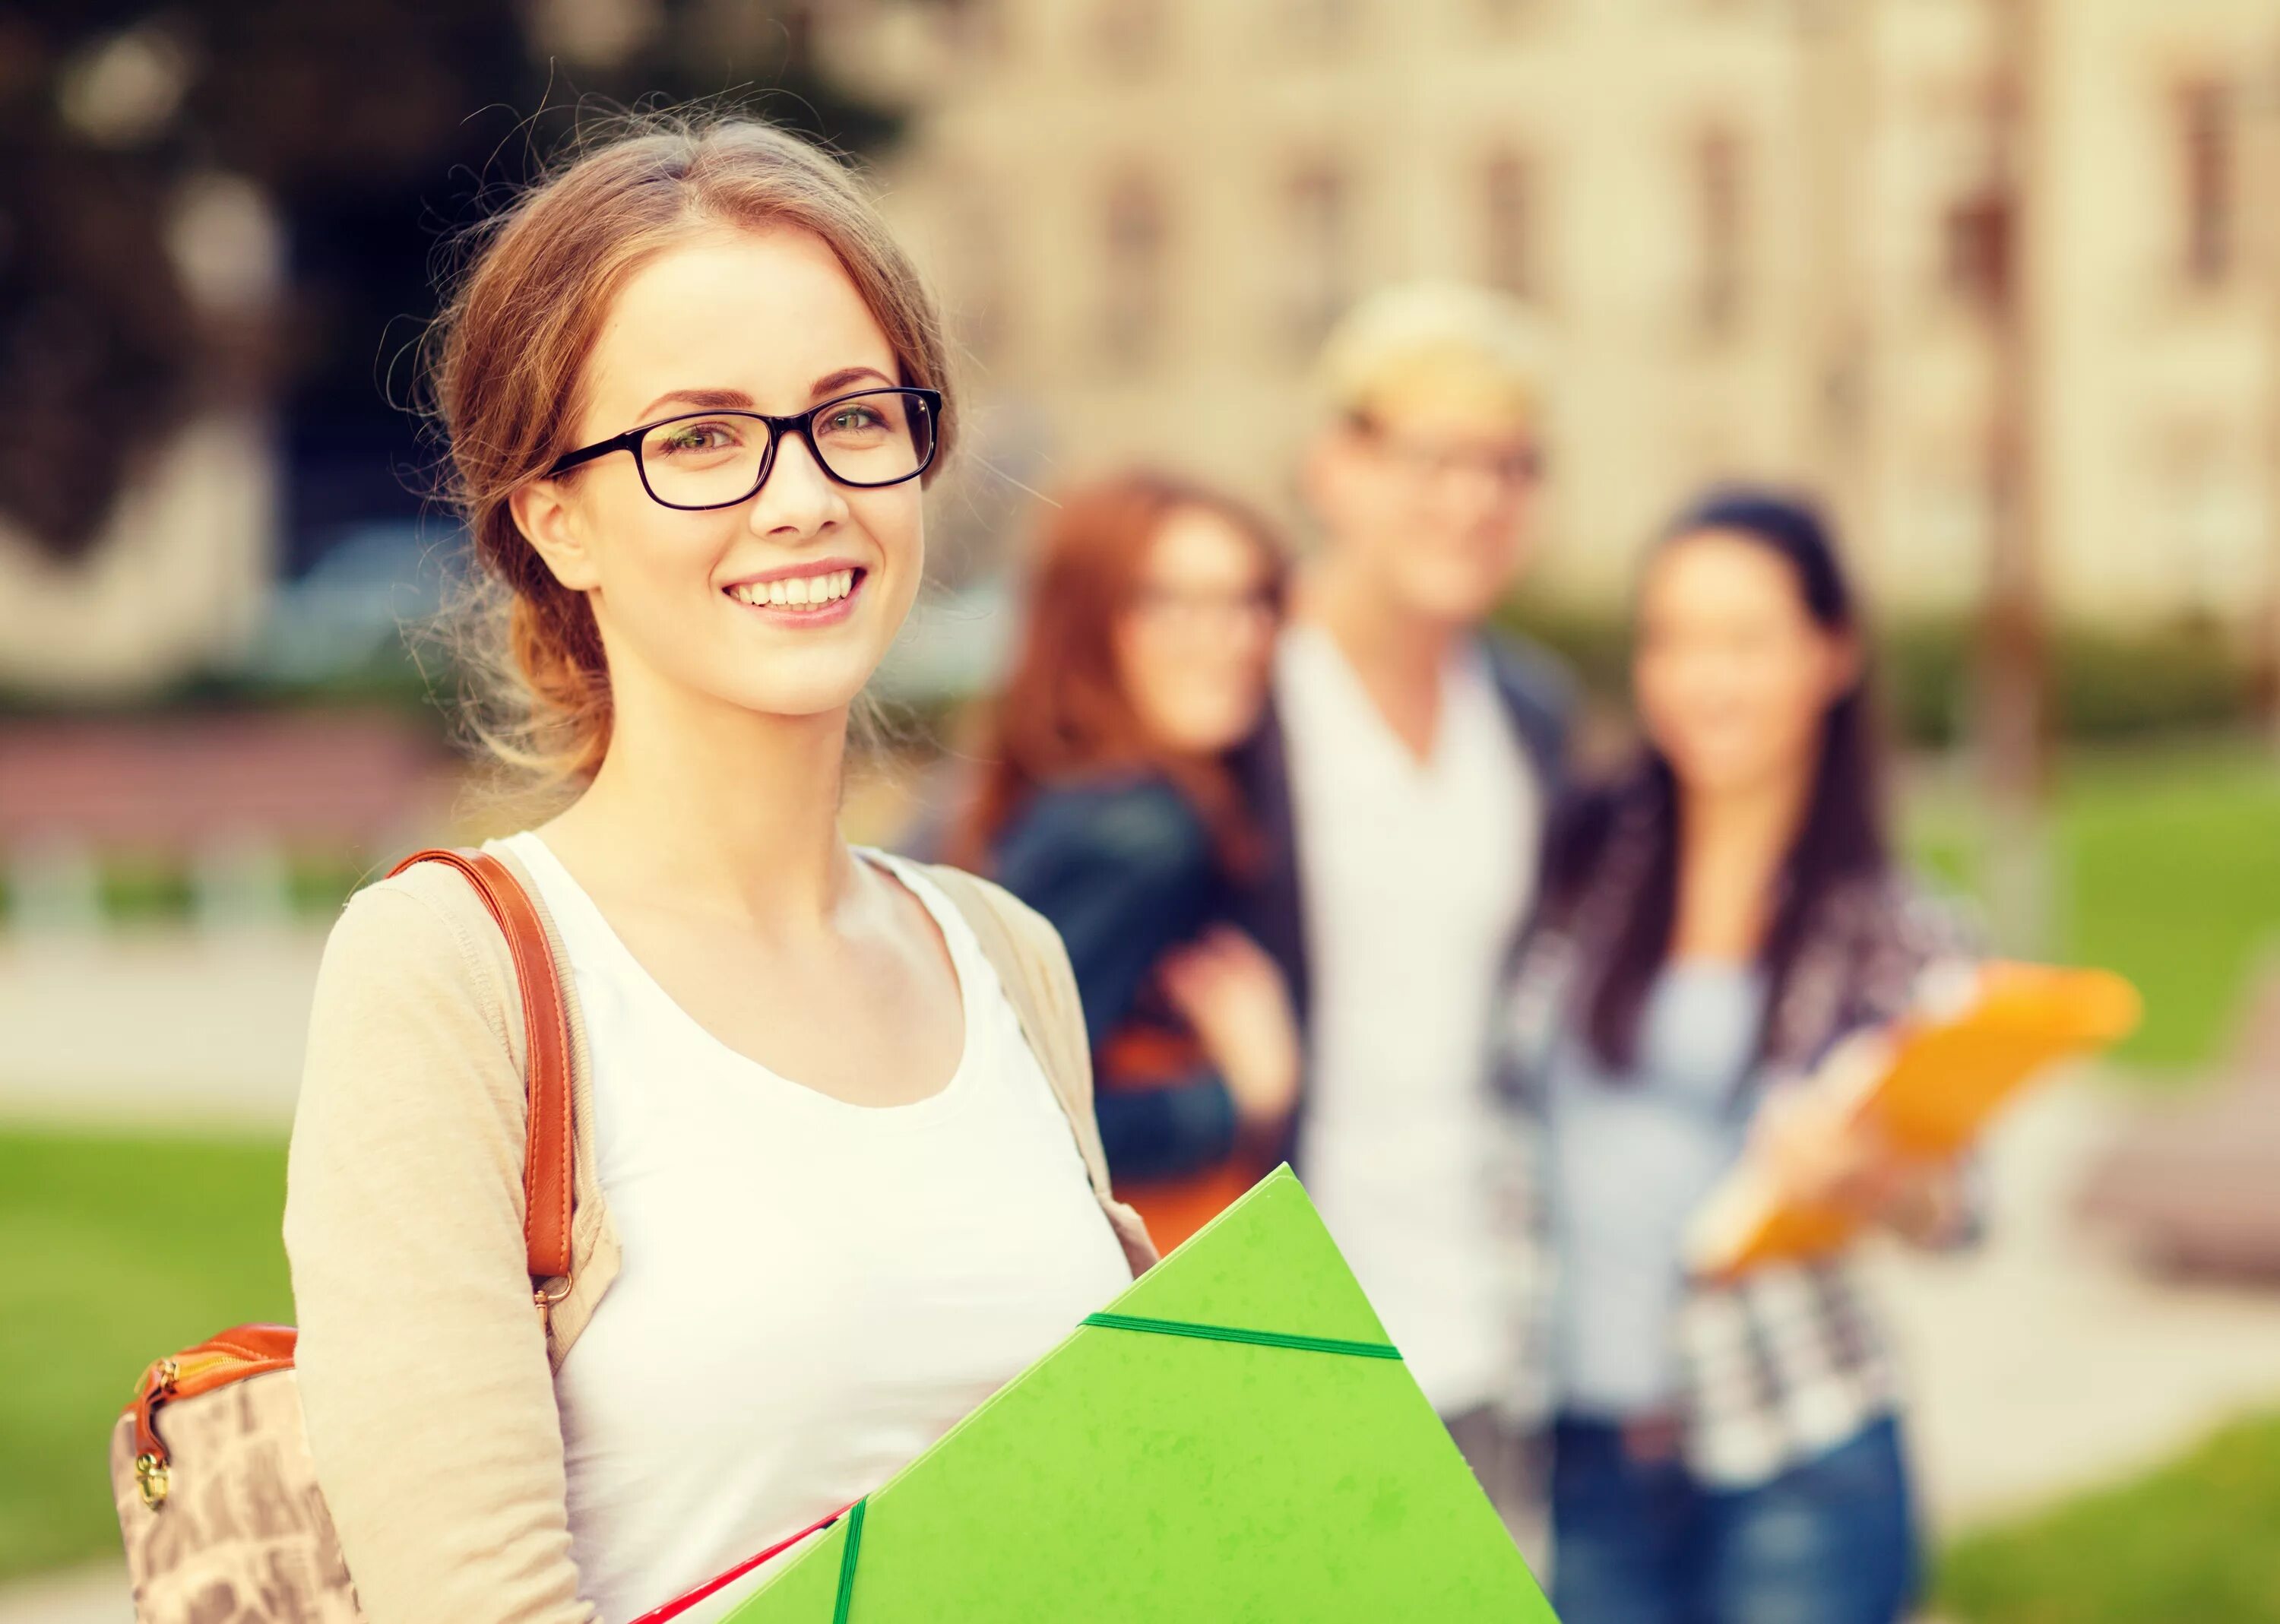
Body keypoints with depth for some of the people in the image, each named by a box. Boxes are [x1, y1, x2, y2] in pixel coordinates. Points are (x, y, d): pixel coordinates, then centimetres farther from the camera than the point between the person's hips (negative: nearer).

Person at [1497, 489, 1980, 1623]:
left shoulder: (1893, 929, 0)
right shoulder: (1583, 860, 5)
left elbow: (1953, 1213, 0)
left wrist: (1866, 1176, -19)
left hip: (1796, 1470, -2)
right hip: (1584, 1453, 2)